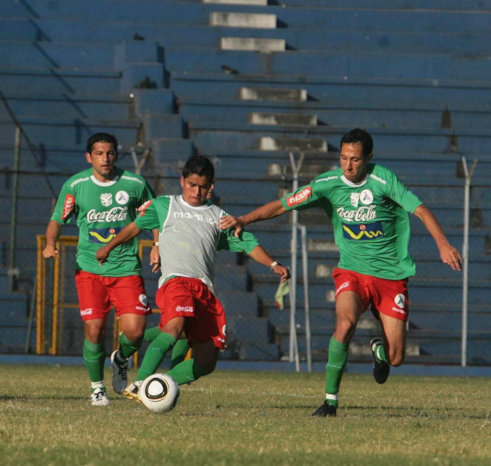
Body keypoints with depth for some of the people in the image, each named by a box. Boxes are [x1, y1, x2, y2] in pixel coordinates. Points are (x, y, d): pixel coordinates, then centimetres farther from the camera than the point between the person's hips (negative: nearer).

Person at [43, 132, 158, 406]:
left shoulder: (135, 184, 0)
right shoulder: (75, 186, 0)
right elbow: (58, 219, 7)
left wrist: (157, 246, 3)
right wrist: (51, 244, -12)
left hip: (127, 268, 0)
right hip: (89, 268, 0)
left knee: (135, 331, -11)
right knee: (95, 330, -8)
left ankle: (121, 359, 25)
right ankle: (97, 387, 15)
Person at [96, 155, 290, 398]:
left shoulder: (218, 216, 24)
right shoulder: (165, 205, 19)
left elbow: (246, 243, 21)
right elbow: (136, 226, 31)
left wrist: (273, 264, 6)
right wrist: (108, 248, 40)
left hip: (206, 290, 4)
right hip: (176, 280, -4)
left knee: (206, 362, -5)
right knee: (175, 326, -36)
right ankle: (139, 383, -41)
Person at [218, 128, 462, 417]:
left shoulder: (383, 179, -11)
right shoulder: (328, 184, -5)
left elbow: (420, 210, -14)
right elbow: (282, 206, 0)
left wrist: (443, 244, -28)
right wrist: (244, 220, -12)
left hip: (391, 276, 0)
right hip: (352, 271, 0)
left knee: (395, 358, -3)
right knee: (346, 324, -31)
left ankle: (379, 350, 37)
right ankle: (331, 400, -18)